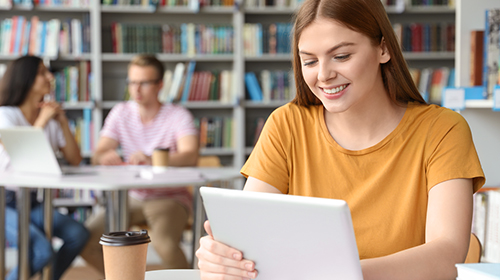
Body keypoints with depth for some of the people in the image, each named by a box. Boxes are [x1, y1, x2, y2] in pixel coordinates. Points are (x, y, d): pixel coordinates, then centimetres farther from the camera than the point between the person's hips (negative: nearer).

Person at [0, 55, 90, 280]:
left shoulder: (50, 119, 10)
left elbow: (74, 160, 5)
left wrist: (63, 122, -5)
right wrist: (42, 122, -18)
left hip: (31, 202, 7)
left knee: (78, 234, -16)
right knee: (42, 250, -28)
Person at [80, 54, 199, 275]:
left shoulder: (178, 116, -7)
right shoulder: (121, 112, 5)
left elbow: (190, 156, -24)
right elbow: (98, 155, -2)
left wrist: (152, 160, -43)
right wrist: (106, 157, -29)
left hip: (170, 197, -4)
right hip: (133, 197, 5)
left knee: (163, 242, -36)